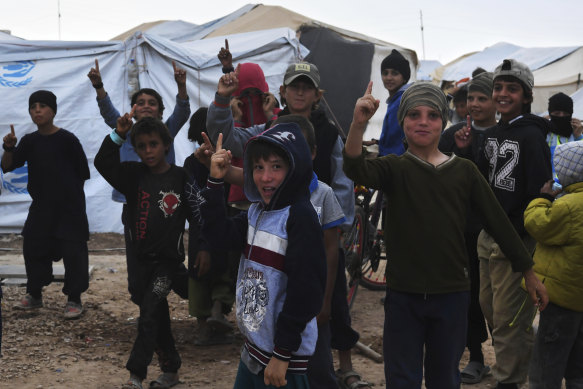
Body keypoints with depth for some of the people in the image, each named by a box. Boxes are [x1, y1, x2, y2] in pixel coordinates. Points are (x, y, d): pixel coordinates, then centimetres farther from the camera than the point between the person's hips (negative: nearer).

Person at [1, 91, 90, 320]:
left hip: (69, 208, -5)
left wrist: (69, 192, 1)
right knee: (33, 249, 11)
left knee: (73, 252, -5)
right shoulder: (29, 142, 6)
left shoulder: (67, 139, -8)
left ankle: (74, 299, 6)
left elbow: (83, 173, -3)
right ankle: (34, 295, 27)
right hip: (41, 207, 5)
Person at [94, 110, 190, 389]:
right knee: (157, 316, 12)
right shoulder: (135, 175, 2)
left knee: (149, 313, -12)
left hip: (169, 258, -4)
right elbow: (103, 163, -10)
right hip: (143, 258, 4)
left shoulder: (181, 178, -7)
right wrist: (119, 134, -19)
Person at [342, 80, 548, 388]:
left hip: (452, 294, 2)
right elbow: (355, 169, -22)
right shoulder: (394, 168, -1)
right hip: (403, 294, -1)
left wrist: (529, 273, 10)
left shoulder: (464, 170, 4)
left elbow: (498, 221, 8)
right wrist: (358, 124, -40)